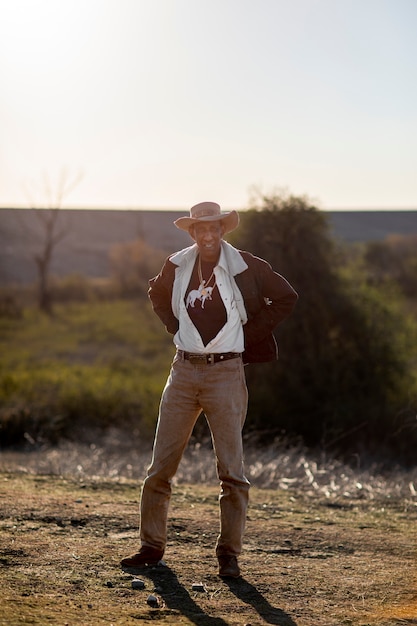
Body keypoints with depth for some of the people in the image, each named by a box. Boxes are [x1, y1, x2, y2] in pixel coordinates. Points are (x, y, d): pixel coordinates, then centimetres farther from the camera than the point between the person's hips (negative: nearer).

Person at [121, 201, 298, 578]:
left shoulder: (246, 267, -4)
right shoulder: (178, 266, 5)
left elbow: (286, 298, 5)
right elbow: (157, 294, 26)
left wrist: (249, 332, 0)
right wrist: (177, 328, 12)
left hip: (226, 373, -3)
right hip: (185, 370, 3)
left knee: (232, 470, -3)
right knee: (161, 465, 4)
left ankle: (229, 554, 7)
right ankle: (152, 547, 15)